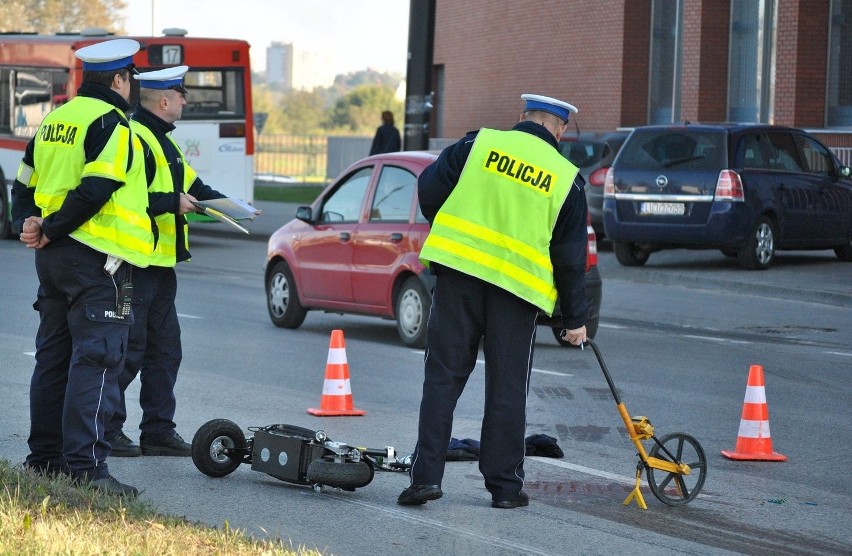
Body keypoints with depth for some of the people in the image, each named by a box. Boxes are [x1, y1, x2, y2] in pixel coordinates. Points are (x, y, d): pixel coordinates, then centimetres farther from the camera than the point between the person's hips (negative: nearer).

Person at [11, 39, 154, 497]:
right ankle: (85, 464, -15)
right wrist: (51, 231, -13)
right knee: (96, 360, -10)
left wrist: (27, 224, 3)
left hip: (54, 256, 9)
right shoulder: (112, 124, -12)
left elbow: (25, 185, 17)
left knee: (54, 356, 15)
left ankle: (45, 455, 20)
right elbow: (95, 190, -22)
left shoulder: (55, 121, 15)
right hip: (97, 258, -9)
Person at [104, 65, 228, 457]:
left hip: (161, 262, 10)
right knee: (128, 349, -6)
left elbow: (191, 185, 23)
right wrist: (172, 202, -19)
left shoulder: (163, 141, 19)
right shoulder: (134, 139, -15)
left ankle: (159, 430, 17)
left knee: (165, 347, 12)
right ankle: (108, 430, 1)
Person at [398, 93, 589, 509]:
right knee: (507, 389, 8)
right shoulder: (566, 178, 4)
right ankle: (505, 485, 12)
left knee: (443, 377, 4)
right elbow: (571, 257, 5)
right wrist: (575, 318, 13)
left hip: (458, 273, 0)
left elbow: (429, 189, 4)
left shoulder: (480, 144, 2)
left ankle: (426, 474, -2)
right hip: (517, 286, 0)